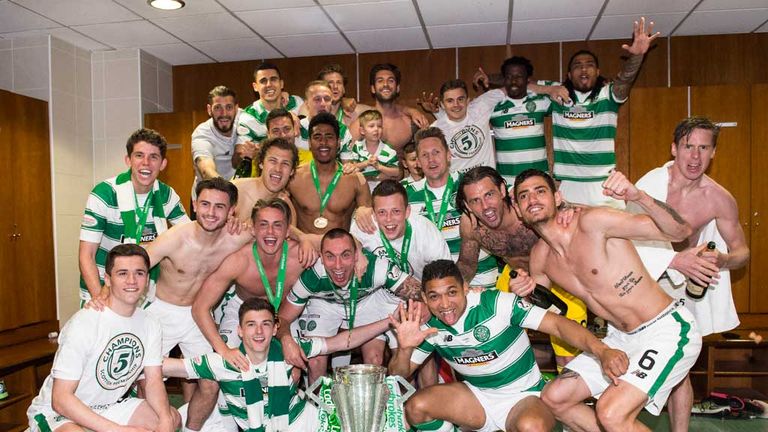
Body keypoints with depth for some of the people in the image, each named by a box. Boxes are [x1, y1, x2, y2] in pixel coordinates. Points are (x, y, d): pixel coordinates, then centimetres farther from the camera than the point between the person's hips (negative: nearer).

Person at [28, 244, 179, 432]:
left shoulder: (149, 325, -4)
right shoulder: (83, 324, -25)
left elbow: (154, 381, -2)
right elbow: (61, 399, -24)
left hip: (108, 407, 7)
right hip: (56, 413, -6)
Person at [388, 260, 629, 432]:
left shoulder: (497, 304, -22)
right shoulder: (430, 329, -8)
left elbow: (557, 324, -26)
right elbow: (398, 375, -3)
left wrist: (602, 351, -42)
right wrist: (405, 349, -26)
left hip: (523, 396, -4)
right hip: (476, 395, 4)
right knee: (415, 407, -19)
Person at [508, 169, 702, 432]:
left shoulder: (591, 222, -19)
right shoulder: (540, 256, 2)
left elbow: (681, 232, -21)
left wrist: (639, 197, -39)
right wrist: (523, 292, -7)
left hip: (667, 329, -7)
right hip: (622, 338, 8)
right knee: (553, 399, 8)